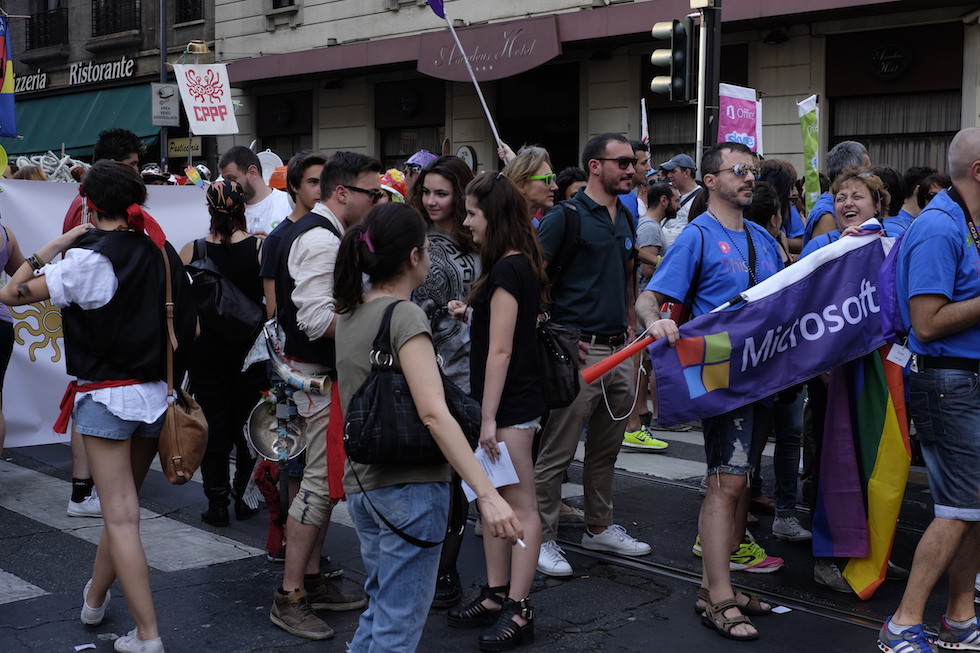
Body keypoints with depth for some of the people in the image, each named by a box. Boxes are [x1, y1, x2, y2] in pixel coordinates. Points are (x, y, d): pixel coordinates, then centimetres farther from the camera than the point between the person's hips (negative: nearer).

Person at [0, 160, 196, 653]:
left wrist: (59, 242, -3)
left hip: (107, 398, -6)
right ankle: (94, 598, 39)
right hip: (155, 393, 6)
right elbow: (189, 327, 6)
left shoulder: (88, 258, -13)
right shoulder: (161, 252, 3)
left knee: (122, 518, -2)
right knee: (122, 505, 20)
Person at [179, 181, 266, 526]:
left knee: (213, 426, 10)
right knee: (249, 423, 14)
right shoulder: (261, 248, -12)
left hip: (207, 350, 1)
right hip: (251, 348, 0)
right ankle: (244, 497, 20)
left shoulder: (191, 252, -8)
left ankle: (217, 503, 14)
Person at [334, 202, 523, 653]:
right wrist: (488, 495, -33)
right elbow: (434, 414, -27)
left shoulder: (350, 313, 8)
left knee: (381, 608, 23)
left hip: (361, 482, 8)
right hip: (409, 485, -8)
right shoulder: (405, 316, -17)